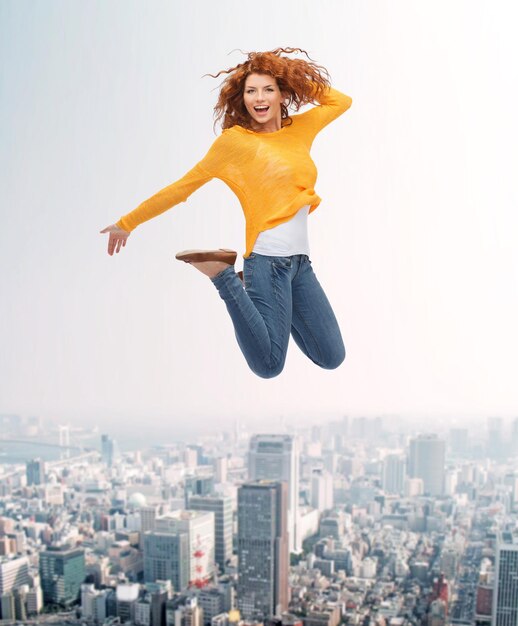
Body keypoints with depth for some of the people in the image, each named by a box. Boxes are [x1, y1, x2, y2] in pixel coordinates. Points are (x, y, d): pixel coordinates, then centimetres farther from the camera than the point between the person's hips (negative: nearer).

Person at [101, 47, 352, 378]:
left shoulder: (299, 129, 10)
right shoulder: (234, 140, -5)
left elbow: (342, 101, 25)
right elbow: (183, 186, -1)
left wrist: (296, 76, 14)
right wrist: (128, 223, 2)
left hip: (301, 261, 6)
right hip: (268, 259, -6)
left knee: (332, 358, 10)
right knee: (269, 366, -9)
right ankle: (224, 276, 4)